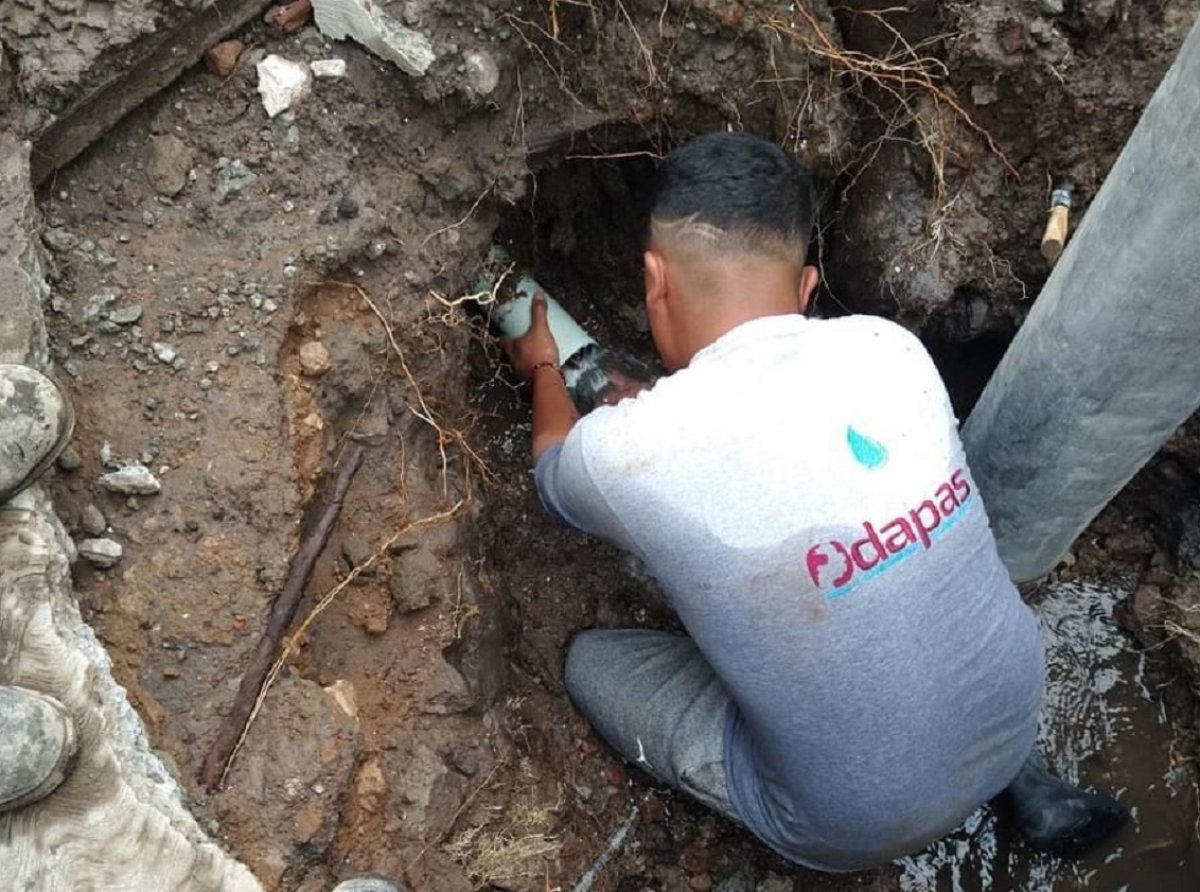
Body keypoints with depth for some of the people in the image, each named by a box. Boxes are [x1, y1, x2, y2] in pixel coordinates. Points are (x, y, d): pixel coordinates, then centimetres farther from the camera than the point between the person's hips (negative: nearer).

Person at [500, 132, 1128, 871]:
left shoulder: (629, 450, -24)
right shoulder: (891, 348, -12)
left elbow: (556, 473, 4)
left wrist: (544, 369, 23)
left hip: (860, 828, -4)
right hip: (1016, 715, 5)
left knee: (592, 662, 11)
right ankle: (1026, 784, 24)